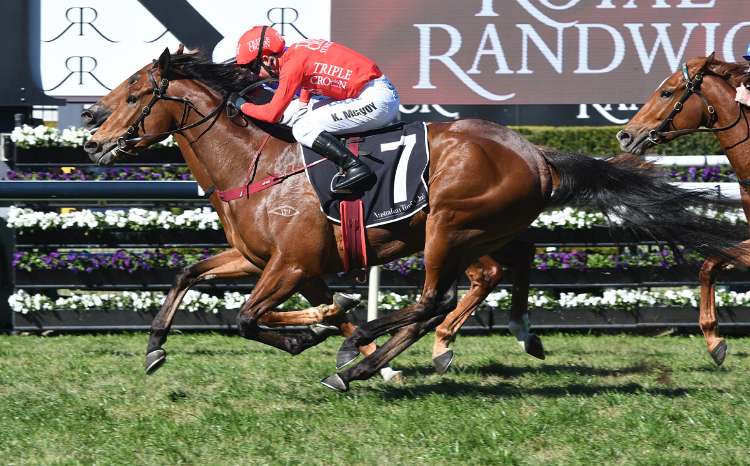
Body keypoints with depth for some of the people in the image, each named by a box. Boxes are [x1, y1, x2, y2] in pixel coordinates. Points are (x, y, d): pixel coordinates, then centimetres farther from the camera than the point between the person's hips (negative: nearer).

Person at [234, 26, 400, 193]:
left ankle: (354, 167, -18)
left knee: (302, 129, -11)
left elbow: (272, 114, -12)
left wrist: (242, 106, 1)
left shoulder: (292, 65, -14)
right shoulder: (297, 52, 13)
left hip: (374, 100, -10)